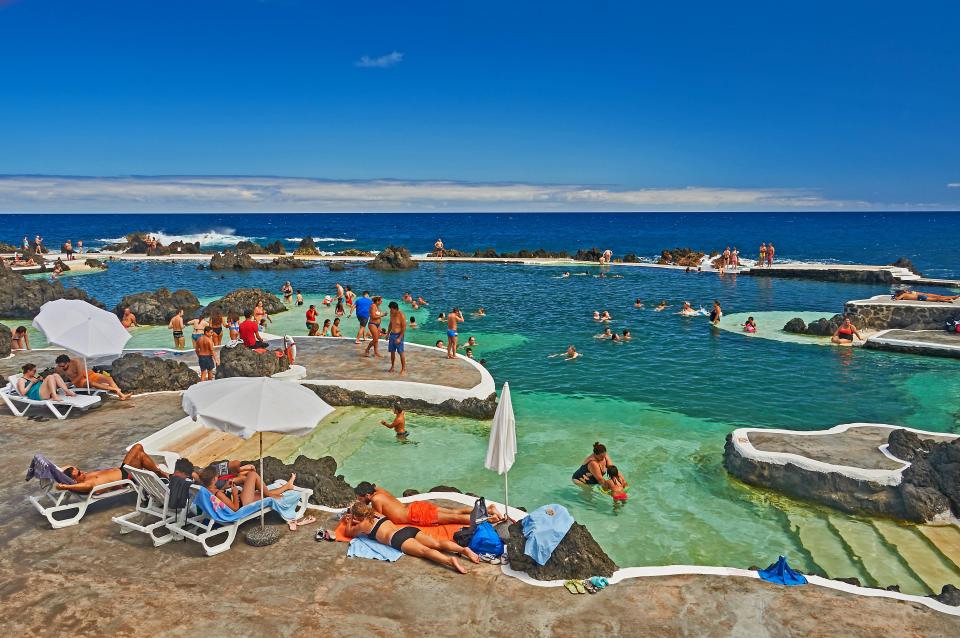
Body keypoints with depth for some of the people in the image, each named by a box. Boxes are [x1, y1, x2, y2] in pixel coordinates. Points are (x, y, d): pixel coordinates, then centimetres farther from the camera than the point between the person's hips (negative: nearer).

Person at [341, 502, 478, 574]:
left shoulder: (362, 525, 14)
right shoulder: (376, 514, 32)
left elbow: (348, 532, 33)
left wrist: (349, 522, 48)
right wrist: (351, 518, 59)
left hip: (398, 539, -7)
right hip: (408, 529, 7)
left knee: (425, 551, -27)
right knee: (437, 544, -10)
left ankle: (451, 560, -52)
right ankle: (464, 549, -32)